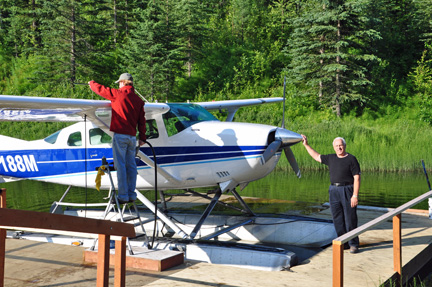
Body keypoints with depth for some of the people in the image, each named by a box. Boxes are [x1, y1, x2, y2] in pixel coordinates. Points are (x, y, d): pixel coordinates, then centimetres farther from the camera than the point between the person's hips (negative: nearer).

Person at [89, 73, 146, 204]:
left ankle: (123, 196, -6)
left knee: (120, 165, -5)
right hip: (132, 136, 6)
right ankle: (131, 195, 13)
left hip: (120, 135, -6)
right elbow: (141, 120, 12)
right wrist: (142, 137, 16)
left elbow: (101, 90, 4)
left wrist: (92, 83, 26)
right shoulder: (138, 99, 11)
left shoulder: (119, 94, -6)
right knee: (131, 165, 10)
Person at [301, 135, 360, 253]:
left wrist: (355, 195, -15)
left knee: (350, 219, -3)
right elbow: (317, 157, 26)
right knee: (337, 219, 7)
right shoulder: (331, 158, 12)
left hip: (347, 191, -5)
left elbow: (357, 178, -9)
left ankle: (353, 244, 5)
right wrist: (306, 145, 24)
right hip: (334, 191, 5)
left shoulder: (351, 159, -5)